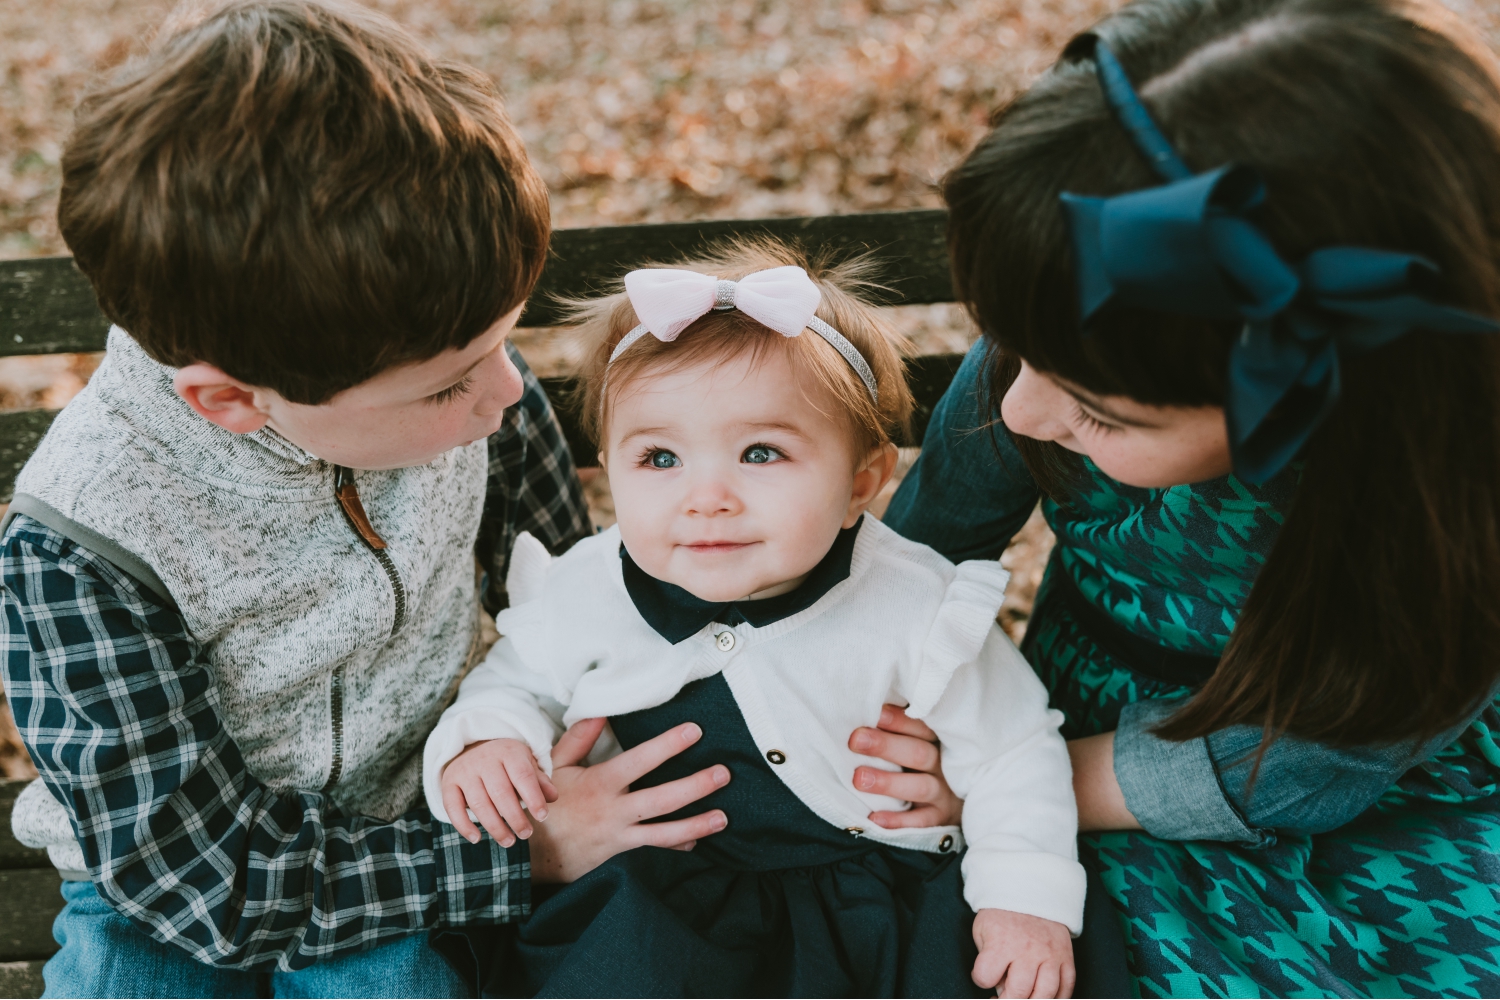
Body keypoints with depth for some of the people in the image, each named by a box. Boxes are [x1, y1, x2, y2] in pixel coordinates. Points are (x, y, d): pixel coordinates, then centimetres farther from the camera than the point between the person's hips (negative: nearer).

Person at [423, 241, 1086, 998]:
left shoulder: (916, 609, -14)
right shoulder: (586, 593, -8)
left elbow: (1012, 749, -2)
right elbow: (517, 680, 12)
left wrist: (1029, 895, -11)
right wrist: (485, 738, -9)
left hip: (873, 896, 0)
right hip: (655, 897, 0)